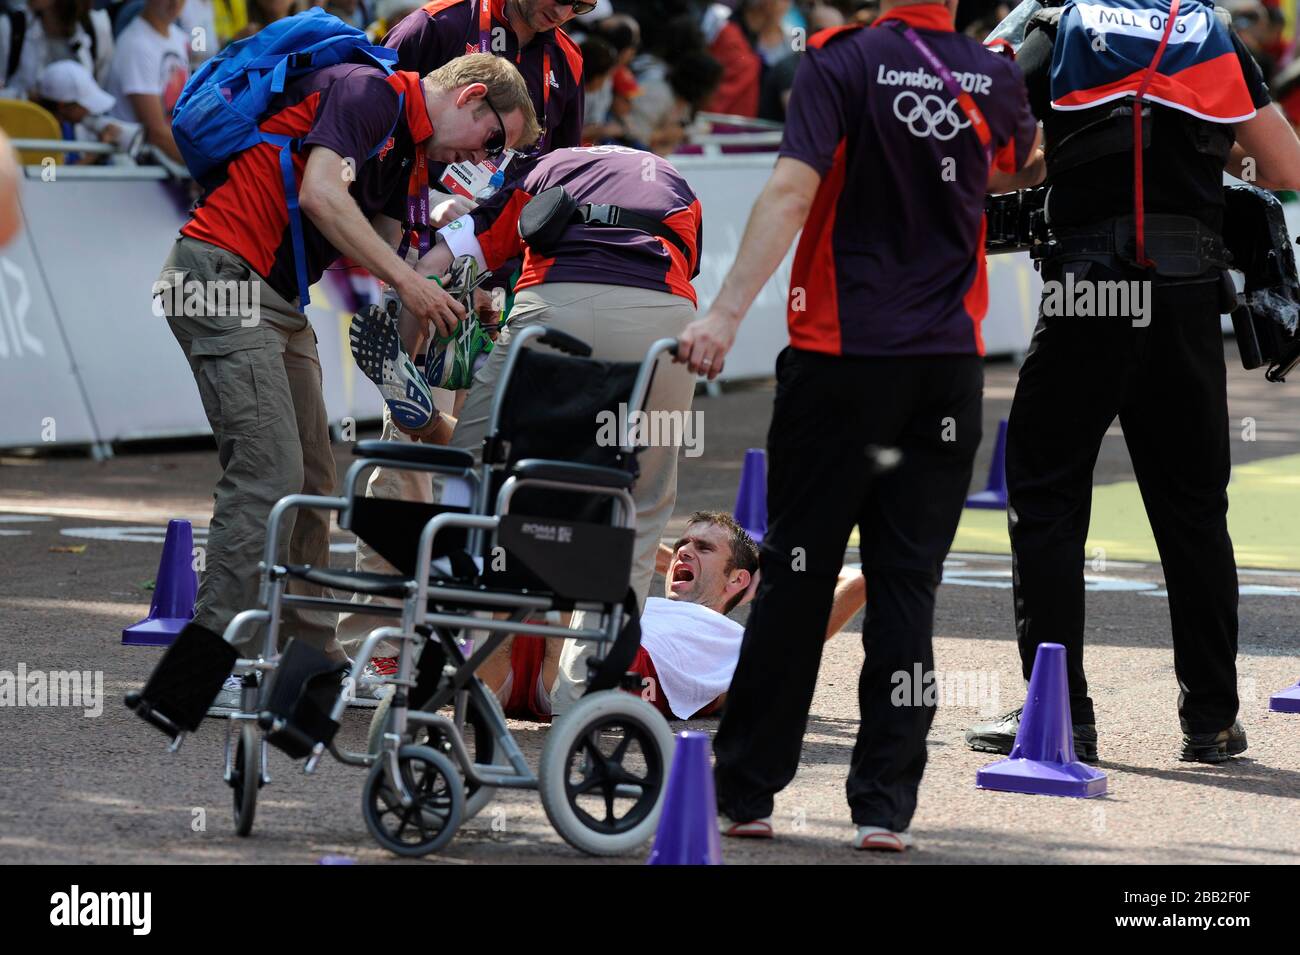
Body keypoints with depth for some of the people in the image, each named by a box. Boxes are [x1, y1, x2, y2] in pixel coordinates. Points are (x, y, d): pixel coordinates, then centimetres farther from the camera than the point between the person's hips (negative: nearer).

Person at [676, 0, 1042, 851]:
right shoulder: (994, 79, 5)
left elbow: (792, 190, -19)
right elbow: (1028, 166, 26)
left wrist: (728, 311, -23)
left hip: (840, 358, -3)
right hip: (949, 367, 3)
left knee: (798, 575, 4)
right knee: (908, 583, 5)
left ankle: (747, 791, 10)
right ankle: (886, 804, 1)